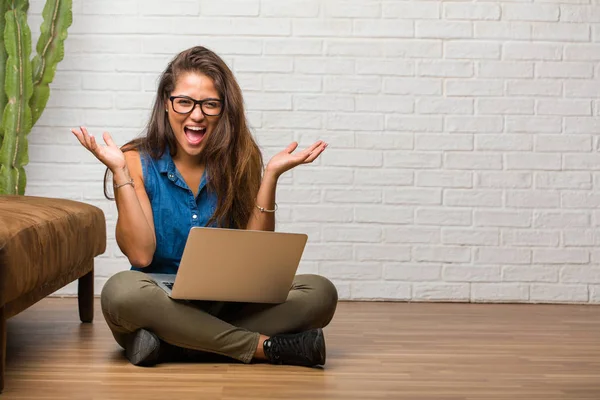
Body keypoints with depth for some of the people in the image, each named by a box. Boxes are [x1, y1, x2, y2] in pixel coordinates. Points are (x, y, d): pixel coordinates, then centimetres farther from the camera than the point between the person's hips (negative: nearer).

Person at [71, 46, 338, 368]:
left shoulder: (240, 161, 2)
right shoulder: (139, 163, -1)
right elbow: (140, 254, -12)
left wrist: (271, 175, -12)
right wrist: (119, 171, -15)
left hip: (225, 309, 2)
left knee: (320, 293, -20)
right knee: (122, 290, -36)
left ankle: (167, 344, -23)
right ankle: (264, 346, -25)